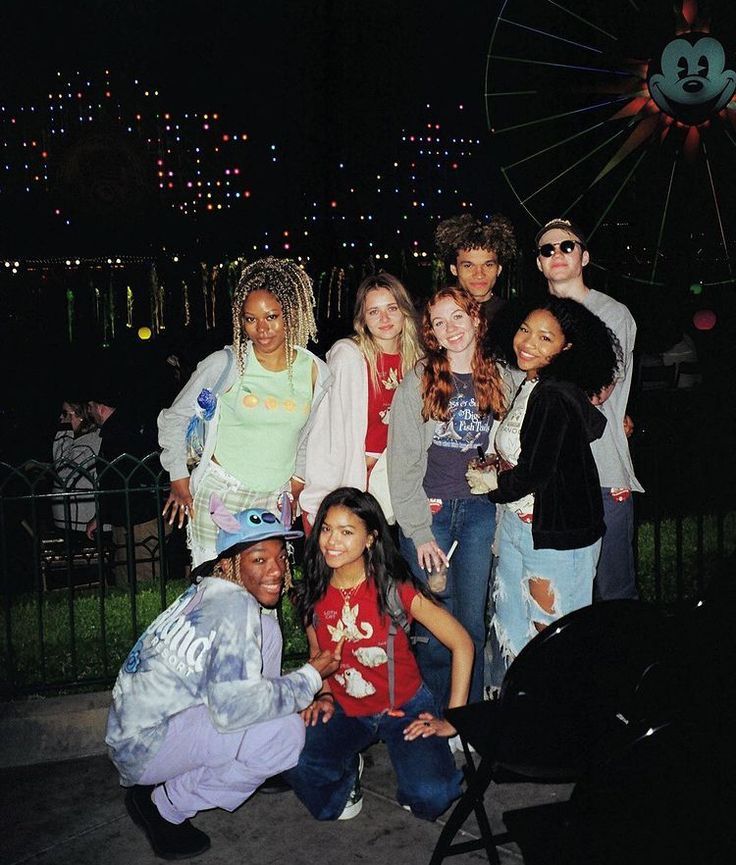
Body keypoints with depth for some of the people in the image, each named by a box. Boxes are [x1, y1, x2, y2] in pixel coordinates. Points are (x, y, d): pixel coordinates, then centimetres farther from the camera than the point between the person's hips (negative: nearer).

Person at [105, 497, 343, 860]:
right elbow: (232, 708, -30)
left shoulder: (209, 591, 4)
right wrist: (311, 677, -17)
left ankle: (251, 768, 13)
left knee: (267, 631, 4)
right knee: (285, 733, -22)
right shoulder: (234, 605, -23)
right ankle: (164, 806, -4)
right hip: (144, 748, -9)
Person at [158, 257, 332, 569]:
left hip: (273, 502, 3)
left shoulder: (316, 373, 1)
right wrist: (179, 481, 3)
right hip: (217, 496, -2)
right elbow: (173, 418, 4)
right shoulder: (224, 365, -7)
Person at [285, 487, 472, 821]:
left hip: (404, 707, -3)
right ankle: (348, 773, 8)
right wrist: (324, 695, -2)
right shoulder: (313, 593, -6)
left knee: (430, 797, -26)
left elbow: (462, 644, -15)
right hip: (345, 709, 3)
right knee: (295, 764, -27)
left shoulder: (393, 589, -18)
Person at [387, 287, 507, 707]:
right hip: (429, 512, -2)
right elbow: (402, 462, -4)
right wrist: (419, 531, -8)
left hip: (481, 511, 2)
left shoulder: (501, 380, 7)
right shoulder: (417, 382, -2)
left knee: (473, 621, 4)